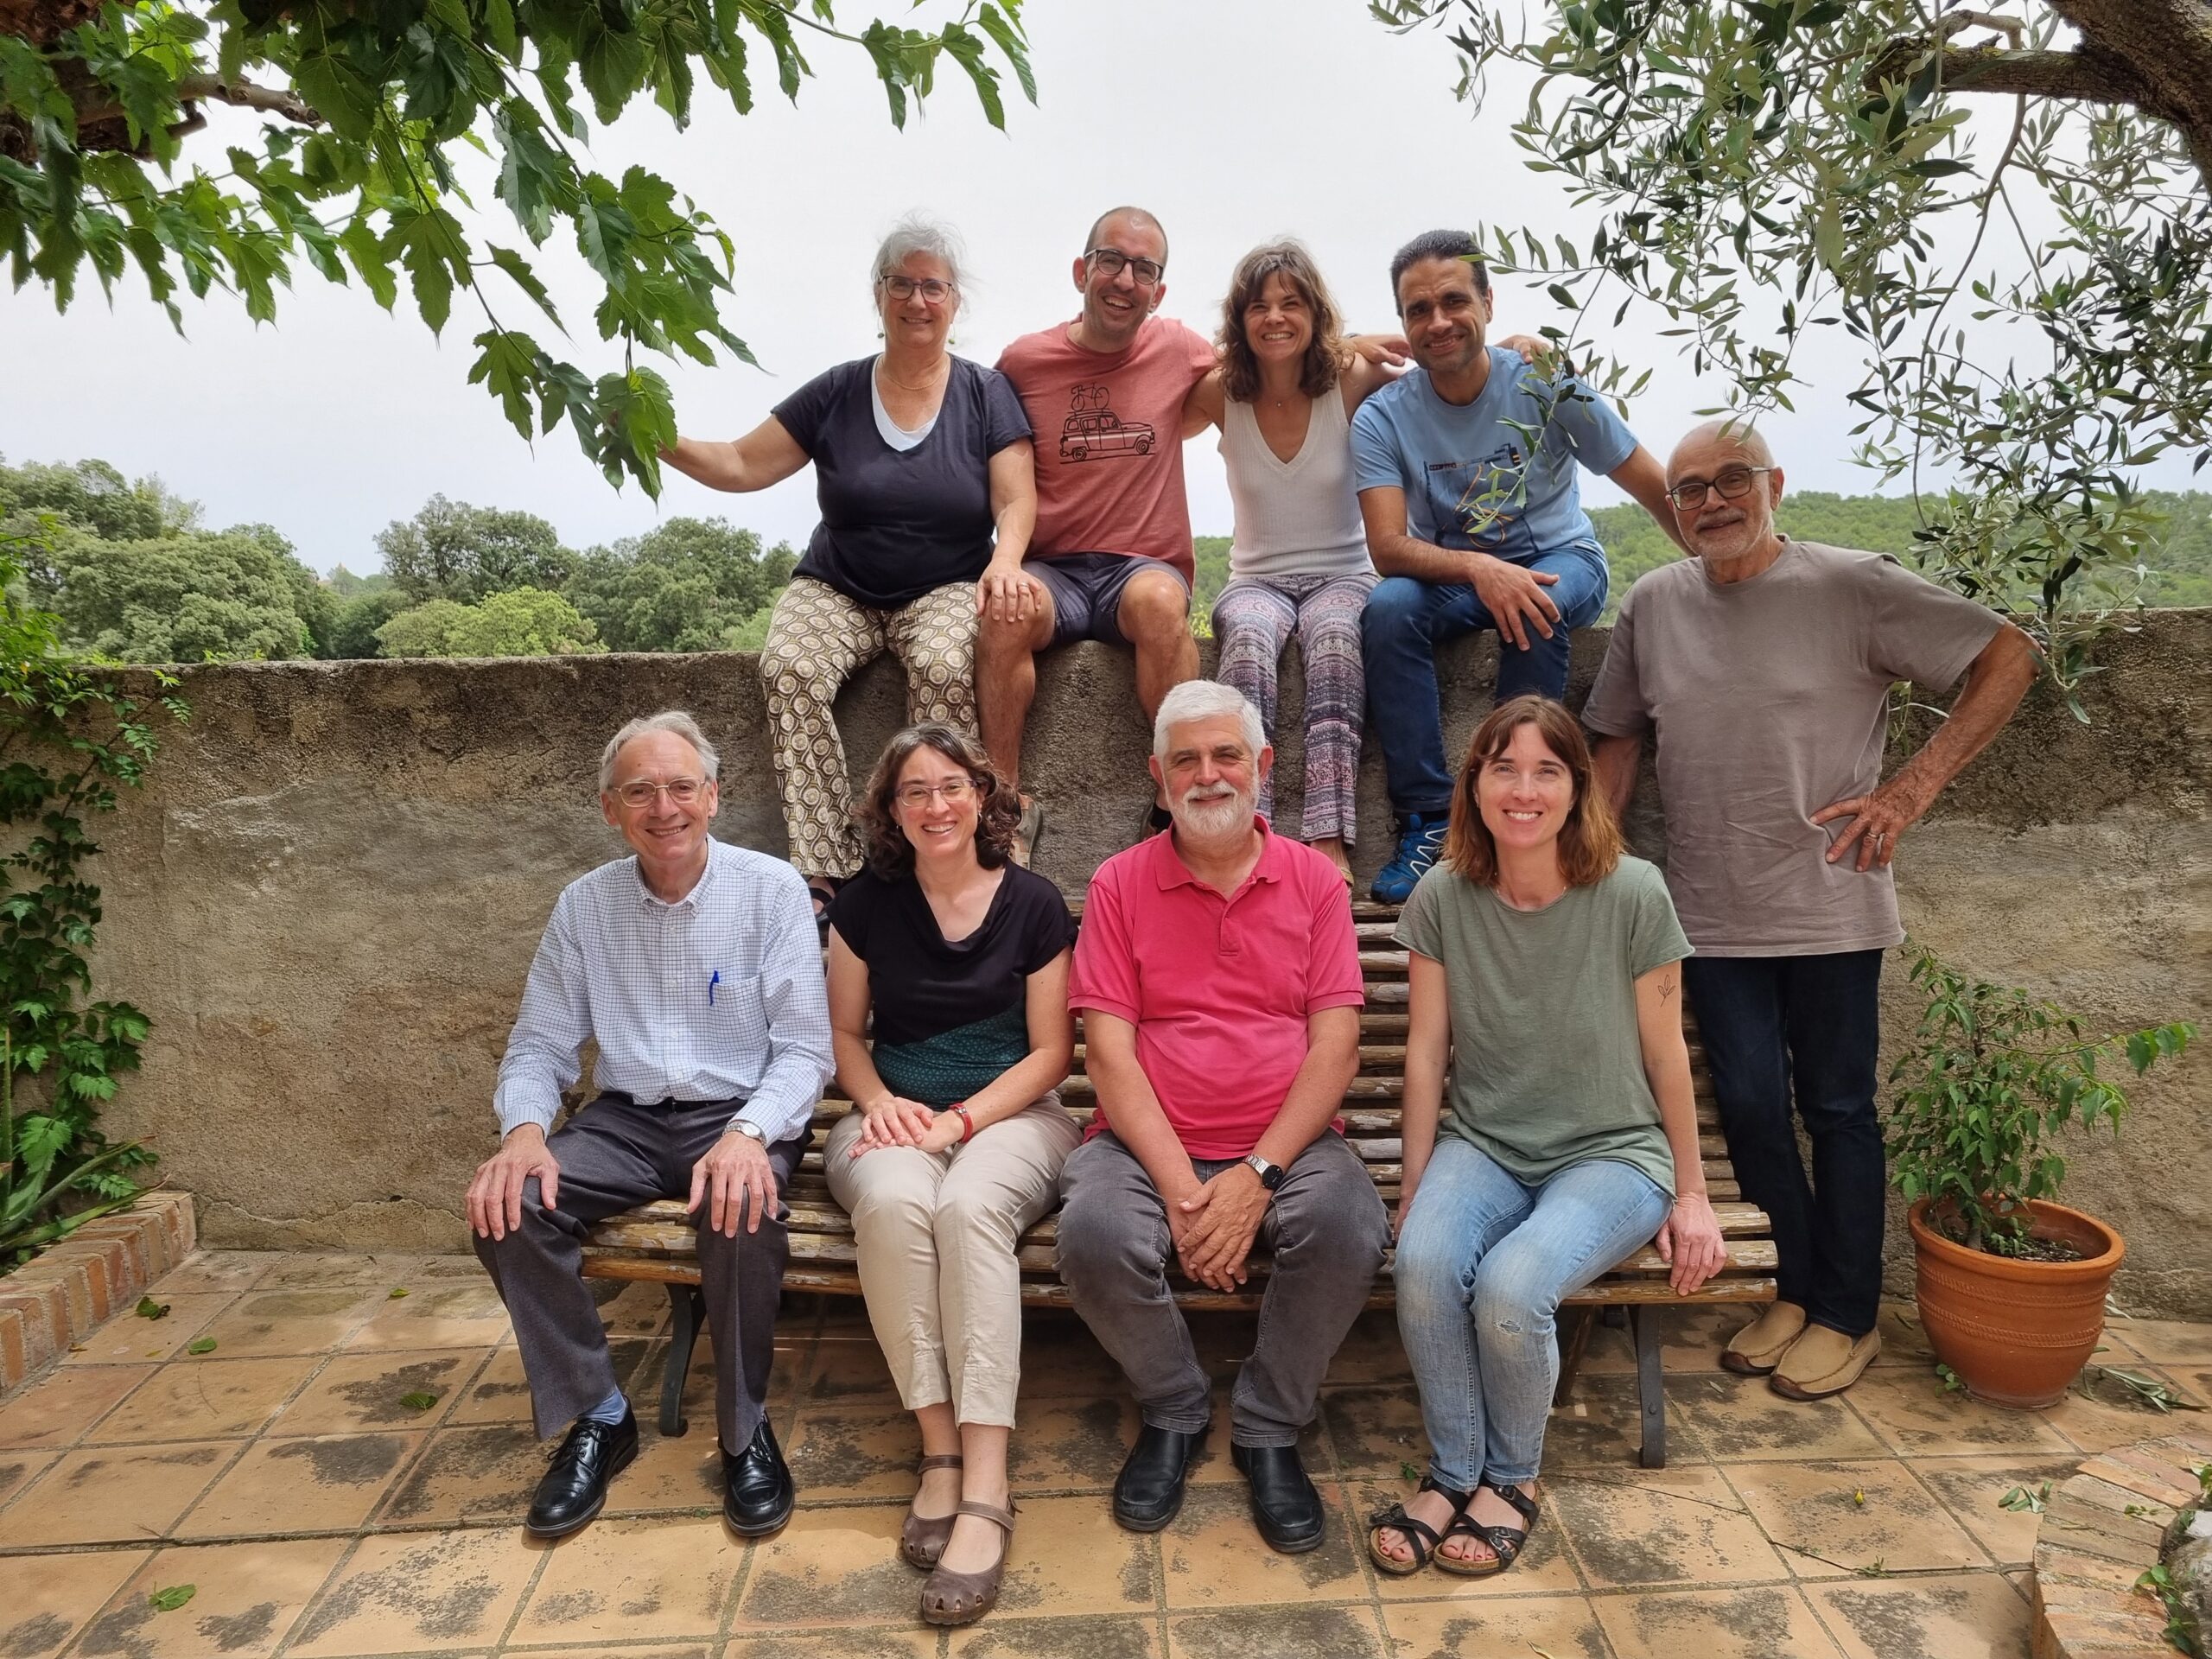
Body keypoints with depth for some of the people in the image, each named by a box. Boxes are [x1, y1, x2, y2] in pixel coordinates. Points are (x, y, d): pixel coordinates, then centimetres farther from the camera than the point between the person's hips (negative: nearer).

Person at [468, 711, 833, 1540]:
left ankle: (745, 1429, -9)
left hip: (738, 1115, -3)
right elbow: (539, 1044, 6)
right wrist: (523, 1129, -16)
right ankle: (595, 1417, -1)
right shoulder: (584, 904, 4)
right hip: (625, 1120, 4)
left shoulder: (772, 889, -6)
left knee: (744, 1209, -34)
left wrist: (748, 1133, -29)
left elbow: (803, 1047, -10)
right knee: (505, 1206, -21)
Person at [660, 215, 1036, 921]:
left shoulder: (986, 393, 4)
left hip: (944, 590, -1)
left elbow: (1016, 502, -5)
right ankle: (822, 872, -30)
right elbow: (741, 466, 5)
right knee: (790, 668, -30)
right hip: (838, 590, 2)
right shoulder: (836, 393, 6)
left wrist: (1004, 567, -26)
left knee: (946, 668, -36)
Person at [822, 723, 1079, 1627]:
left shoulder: (1034, 904, 0)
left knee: (969, 1205, -36)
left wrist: (959, 1121, -13)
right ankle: (940, 1447, -24)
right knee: (893, 1202, -34)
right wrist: (880, 1101, -7)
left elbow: (1049, 1052, 0)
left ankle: (985, 1485, -33)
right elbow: (845, 1031, 13)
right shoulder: (867, 902, 6)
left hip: (1012, 1113, -2)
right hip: (894, 1116, 2)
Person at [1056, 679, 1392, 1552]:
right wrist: (1181, 1187, -14)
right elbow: (1109, 1050, -4)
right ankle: (1173, 1411, 4)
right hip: (1148, 1145, 0)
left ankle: (1268, 1427, 1)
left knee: (1350, 1228, -29)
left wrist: (1258, 1175, -14)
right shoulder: (1120, 883, 4)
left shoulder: (1313, 879, 6)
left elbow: (1336, 1044, -2)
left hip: (1284, 1145, 1)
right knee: (1094, 1233, -30)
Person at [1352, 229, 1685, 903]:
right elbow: (1388, 547, -21)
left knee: (1538, 612, -35)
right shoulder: (1382, 418, -10)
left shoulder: (1545, 385, -10)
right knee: (1388, 608, -32)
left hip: (1562, 560, 0)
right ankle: (1427, 822, -28)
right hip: (1450, 572, 1)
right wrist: (1479, 569, -39)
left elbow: (1660, 493, -5)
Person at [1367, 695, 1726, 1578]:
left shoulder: (1632, 893, -11)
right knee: (1423, 1262, -29)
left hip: (1610, 1153, -2)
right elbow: (1426, 1052, -1)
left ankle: (1512, 1477, 3)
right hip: (1481, 1145, 2)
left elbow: (1665, 1056, -2)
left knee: (1510, 1285, -29)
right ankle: (1453, 1473, -2)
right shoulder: (1442, 897, -5)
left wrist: (1691, 1194, 4)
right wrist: (1415, 1188, 0)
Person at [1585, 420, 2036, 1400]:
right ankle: (1794, 1292, 27)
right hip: (1711, 915, 3)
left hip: (1828, 908, -3)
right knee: (1749, 1110, 8)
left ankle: (1847, 1316, 25)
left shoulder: (1853, 586, -7)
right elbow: (1618, 742, 12)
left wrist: (1909, 791, -12)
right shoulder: (1652, 605, 4)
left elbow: (2009, 659, -4)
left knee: (1837, 1109, 8)